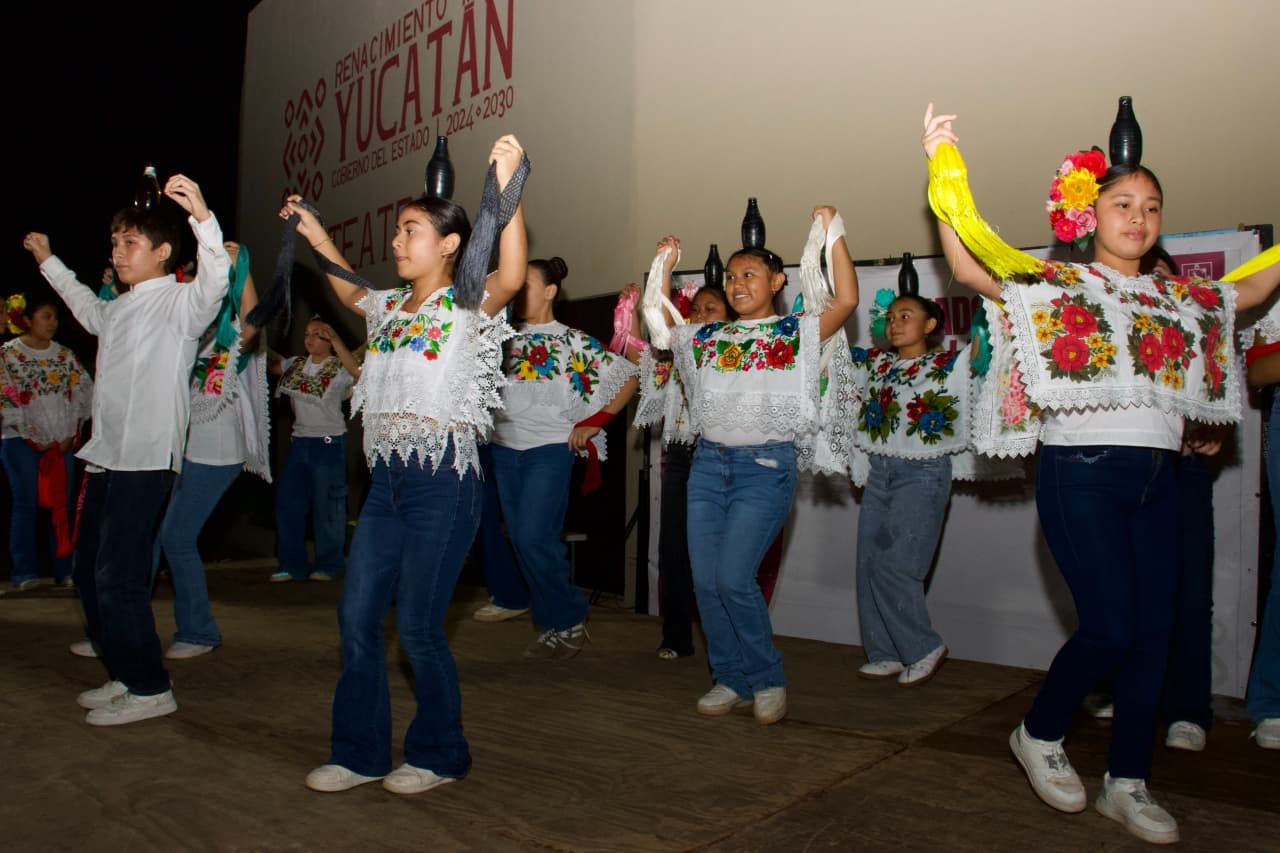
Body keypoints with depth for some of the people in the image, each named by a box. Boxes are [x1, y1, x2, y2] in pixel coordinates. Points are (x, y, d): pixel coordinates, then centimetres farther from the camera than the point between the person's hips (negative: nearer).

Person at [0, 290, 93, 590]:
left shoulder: (64, 355, 11)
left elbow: (85, 391, 7)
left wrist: (71, 434, -2)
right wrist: (33, 438, -11)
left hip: (63, 442, 3)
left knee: (62, 506, 2)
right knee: (26, 504, -2)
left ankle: (65, 569, 7)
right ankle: (24, 572, 5)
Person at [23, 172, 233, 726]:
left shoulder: (179, 302, -7)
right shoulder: (120, 308, 19)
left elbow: (213, 283, -29)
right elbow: (89, 310, 43)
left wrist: (202, 217, -44)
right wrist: (48, 261, 48)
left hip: (146, 461, -9)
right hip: (105, 455, 10)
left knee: (118, 578, -9)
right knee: (89, 572, 14)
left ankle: (150, 690, 4)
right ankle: (126, 676, 27)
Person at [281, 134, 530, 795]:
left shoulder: (467, 306, -5)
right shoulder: (389, 309, 15)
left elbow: (512, 277, -27)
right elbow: (347, 288, 38)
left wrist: (508, 191, -34)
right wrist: (312, 230, 34)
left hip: (442, 479, -7)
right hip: (386, 478, 7)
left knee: (417, 626, -2)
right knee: (356, 616, 8)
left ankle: (439, 754, 19)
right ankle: (359, 752, 23)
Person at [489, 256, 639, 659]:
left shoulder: (573, 342, -3)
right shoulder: (508, 338, 10)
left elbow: (628, 377, -2)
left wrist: (593, 423, -5)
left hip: (550, 450, -6)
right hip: (505, 449, 6)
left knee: (534, 538, -14)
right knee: (522, 541, 6)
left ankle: (571, 622, 5)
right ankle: (552, 625, 19)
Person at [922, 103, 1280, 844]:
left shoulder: (1180, 298, 15)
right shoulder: (1054, 285, -1)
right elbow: (969, 267, -13)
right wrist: (944, 170, -21)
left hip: (1156, 480, 6)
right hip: (1082, 475, -6)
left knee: (1155, 631, 5)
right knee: (1111, 627, -10)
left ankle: (1129, 782, 20)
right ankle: (1039, 734, 16)